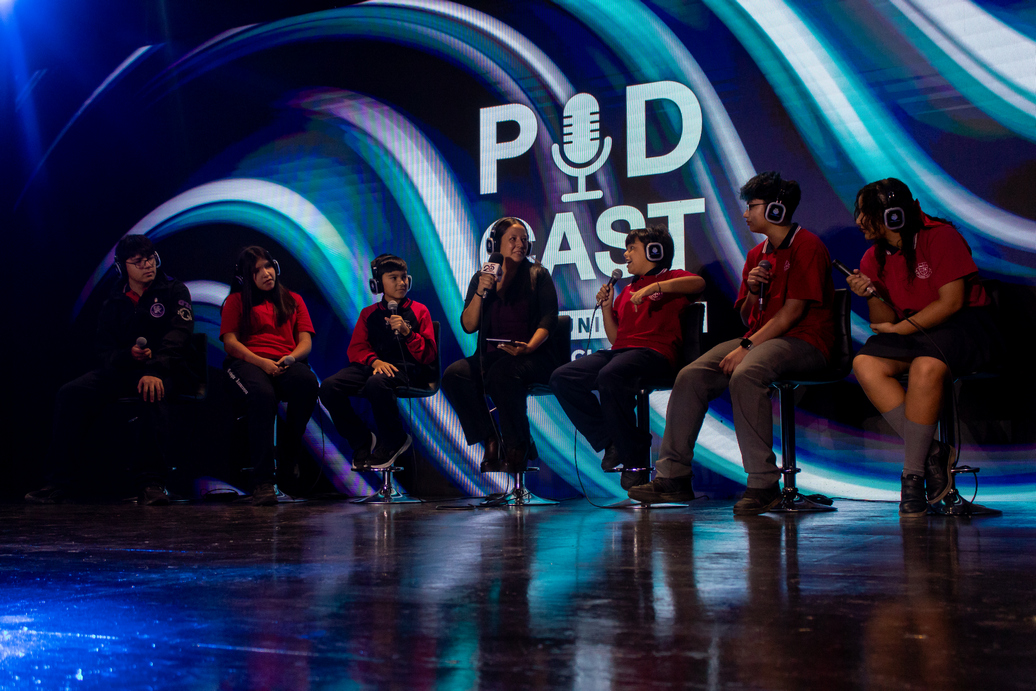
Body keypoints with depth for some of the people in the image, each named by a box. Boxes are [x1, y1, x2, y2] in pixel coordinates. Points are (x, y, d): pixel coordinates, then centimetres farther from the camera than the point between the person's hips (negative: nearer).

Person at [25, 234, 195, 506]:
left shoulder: (174, 291, 0)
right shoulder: (114, 303, 13)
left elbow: (177, 335, -16)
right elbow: (104, 350, 9)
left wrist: (154, 371, -33)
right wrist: (129, 355, -15)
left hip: (167, 370, -5)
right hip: (123, 368, 5)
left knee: (151, 393, -40)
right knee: (70, 393, -17)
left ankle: (152, 482, -37)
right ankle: (60, 479, -12)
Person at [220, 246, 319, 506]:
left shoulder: (293, 300, 25)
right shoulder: (236, 301, 20)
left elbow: (305, 341, 13)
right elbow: (230, 342, 5)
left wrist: (291, 357, -11)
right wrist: (261, 362, -12)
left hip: (286, 363, 2)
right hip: (247, 362, -2)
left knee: (307, 382, -37)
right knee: (262, 393, -40)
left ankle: (289, 459, -23)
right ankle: (263, 480, -40)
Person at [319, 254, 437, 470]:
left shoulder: (419, 311, 15)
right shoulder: (369, 313, 23)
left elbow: (428, 355, 6)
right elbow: (356, 348, 11)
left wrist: (407, 332, -11)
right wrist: (375, 361, -12)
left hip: (406, 367, -4)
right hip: (373, 365, 4)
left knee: (376, 383, -39)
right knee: (329, 387, -24)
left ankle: (393, 441, -12)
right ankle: (362, 440, -4)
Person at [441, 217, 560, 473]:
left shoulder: (538, 275, 9)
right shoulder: (481, 278, 15)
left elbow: (548, 319, -1)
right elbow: (468, 326, 8)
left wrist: (528, 347, -19)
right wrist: (480, 292, -8)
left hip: (532, 356, -4)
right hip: (490, 356, 4)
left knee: (501, 373, -36)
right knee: (453, 375, -25)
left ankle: (518, 449, -21)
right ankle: (490, 442, -17)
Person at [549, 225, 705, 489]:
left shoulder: (672, 278, 13)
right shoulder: (627, 292, 31)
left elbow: (698, 283, -11)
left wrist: (654, 288, -19)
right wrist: (606, 307, 13)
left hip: (654, 352, -7)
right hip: (620, 351, 7)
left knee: (610, 375, -38)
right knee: (561, 378, -13)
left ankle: (633, 456, -25)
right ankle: (611, 441, -11)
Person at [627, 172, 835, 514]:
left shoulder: (806, 245, -6)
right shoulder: (757, 254, 19)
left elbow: (794, 309, -15)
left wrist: (747, 347, -20)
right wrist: (752, 290, -3)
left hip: (803, 340, -8)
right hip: (762, 338, 8)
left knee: (746, 374, -37)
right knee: (691, 376, -11)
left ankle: (763, 483, -32)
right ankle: (673, 476, -10)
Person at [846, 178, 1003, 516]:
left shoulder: (940, 236, -9)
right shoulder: (874, 258, 7)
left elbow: (952, 302, -15)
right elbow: (886, 322, 5)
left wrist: (900, 328, -14)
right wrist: (872, 295, -15)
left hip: (964, 325, -6)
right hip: (913, 333, 6)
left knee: (926, 365, -38)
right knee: (865, 363, -24)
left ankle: (913, 475, -27)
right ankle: (931, 455, -23)